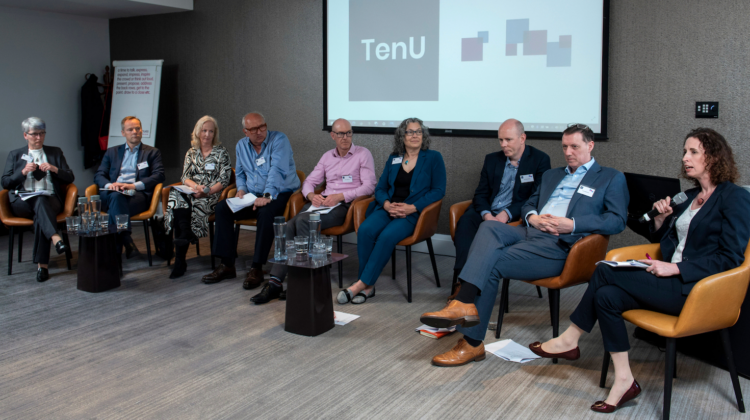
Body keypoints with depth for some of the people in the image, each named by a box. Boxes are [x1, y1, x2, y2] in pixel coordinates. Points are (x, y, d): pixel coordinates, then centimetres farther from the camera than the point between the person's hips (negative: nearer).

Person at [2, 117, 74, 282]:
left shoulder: (55, 152, 22)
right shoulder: (15, 155, 21)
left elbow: (70, 178, 14)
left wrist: (54, 169, -4)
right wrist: (24, 171, -5)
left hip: (50, 199, 0)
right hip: (22, 201, 0)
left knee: (40, 210, -35)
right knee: (40, 204, -36)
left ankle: (42, 264, -42)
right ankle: (55, 238, -59)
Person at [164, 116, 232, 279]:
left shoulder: (221, 152, 6)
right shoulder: (191, 152, 18)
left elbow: (224, 180, -2)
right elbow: (185, 177, 11)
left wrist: (206, 191, -16)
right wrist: (196, 186, -12)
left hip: (212, 196, -3)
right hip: (192, 192, 4)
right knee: (177, 197, -32)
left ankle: (180, 259, -29)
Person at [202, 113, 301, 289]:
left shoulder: (279, 139, -10)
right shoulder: (242, 145, 12)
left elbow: (277, 170, -22)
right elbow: (240, 173, 24)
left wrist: (267, 196, -33)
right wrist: (241, 189, 2)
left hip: (280, 194, -6)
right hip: (252, 195, 6)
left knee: (266, 212, -37)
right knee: (222, 208, -13)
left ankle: (257, 268, -29)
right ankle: (227, 265, -11)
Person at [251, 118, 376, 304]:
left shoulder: (363, 154, 5)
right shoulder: (327, 156, 22)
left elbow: (369, 185, -6)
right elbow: (309, 182, 20)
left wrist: (340, 196, -15)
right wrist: (311, 195, -4)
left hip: (344, 205, -5)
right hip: (323, 202, 5)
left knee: (303, 221, -32)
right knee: (289, 226, -23)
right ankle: (275, 281, -27)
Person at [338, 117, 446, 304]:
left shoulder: (433, 158, 6)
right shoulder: (393, 159, 18)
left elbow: (438, 190, -2)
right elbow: (380, 188, 17)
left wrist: (412, 208, -14)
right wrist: (387, 204, -7)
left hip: (413, 212, -4)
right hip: (388, 208, 4)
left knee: (387, 236, -33)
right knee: (365, 230, -28)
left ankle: (361, 284, -26)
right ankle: (368, 287, -23)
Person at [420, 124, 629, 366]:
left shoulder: (611, 179, 12)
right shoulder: (551, 175, 32)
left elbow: (617, 221, -1)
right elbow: (528, 205, 30)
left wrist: (572, 225, -14)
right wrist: (532, 217, 4)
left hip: (559, 245, -6)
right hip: (530, 232, 6)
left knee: (490, 264, -25)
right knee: (488, 228, -28)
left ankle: (471, 343, -23)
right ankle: (464, 304, -40)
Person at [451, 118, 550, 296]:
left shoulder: (540, 160, 3)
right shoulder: (492, 160, 17)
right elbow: (480, 194, 13)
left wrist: (507, 214, -18)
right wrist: (486, 214, -10)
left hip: (514, 217, -4)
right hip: (487, 213, 4)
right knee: (466, 221, -30)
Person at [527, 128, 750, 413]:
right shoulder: (689, 196, 20)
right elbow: (660, 239, 28)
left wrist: (675, 268, -18)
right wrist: (661, 218, 6)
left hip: (695, 288, -8)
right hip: (672, 280, 8)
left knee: (605, 272, -21)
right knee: (608, 296, -19)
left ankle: (569, 340, -6)